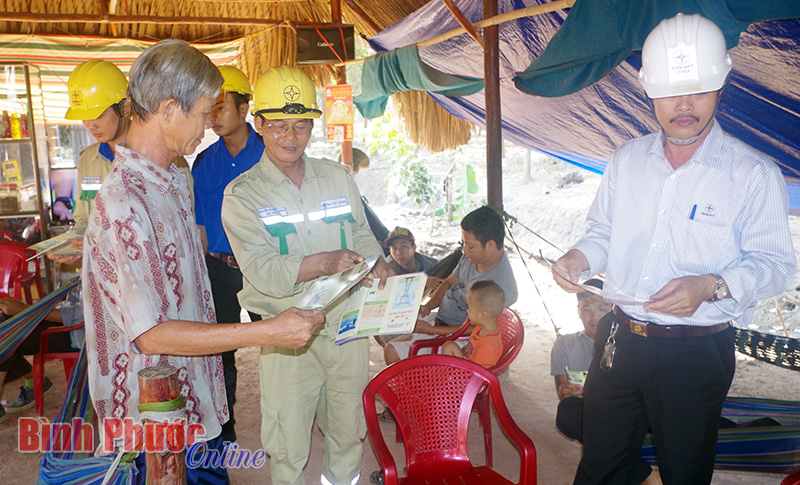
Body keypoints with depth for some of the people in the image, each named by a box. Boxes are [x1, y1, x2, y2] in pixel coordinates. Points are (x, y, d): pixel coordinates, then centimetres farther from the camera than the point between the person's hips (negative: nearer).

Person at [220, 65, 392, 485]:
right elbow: (262, 271, -17)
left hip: (348, 325, 4)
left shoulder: (338, 177, 7)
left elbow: (362, 233, 14)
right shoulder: (242, 195, -6)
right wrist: (326, 262, -31)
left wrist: (378, 265, -9)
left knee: (347, 430, 20)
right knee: (288, 444, 7)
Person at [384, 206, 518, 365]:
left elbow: (474, 329, -25)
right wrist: (428, 306, -6)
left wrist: (430, 329, -23)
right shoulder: (472, 256, -3)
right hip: (437, 316, 9)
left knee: (392, 353, -19)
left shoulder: (501, 288, -29)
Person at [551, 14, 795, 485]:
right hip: (620, 339, 4)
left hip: (697, 353, -3)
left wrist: (711, 286, -26)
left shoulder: (755, 174, -8)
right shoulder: (626, 159, 6)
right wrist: (580, 258, -7)